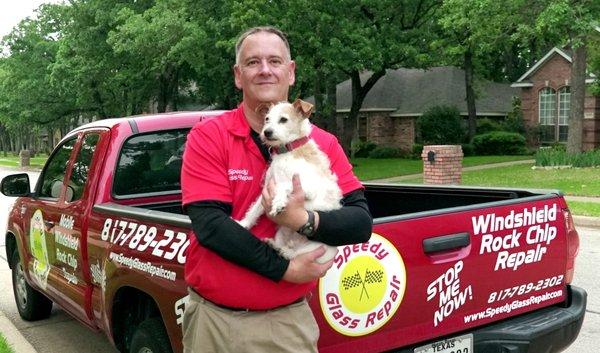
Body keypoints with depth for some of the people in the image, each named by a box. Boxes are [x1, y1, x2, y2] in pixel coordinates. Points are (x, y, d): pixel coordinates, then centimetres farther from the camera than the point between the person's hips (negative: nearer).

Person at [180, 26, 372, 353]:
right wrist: (285, 269, -19)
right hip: (215, 320, -1)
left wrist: (305, 222, -25)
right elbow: (209, 224, -16)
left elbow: (361, 222, -7)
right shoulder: (207, 137, -7)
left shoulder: (324, 144, 0)